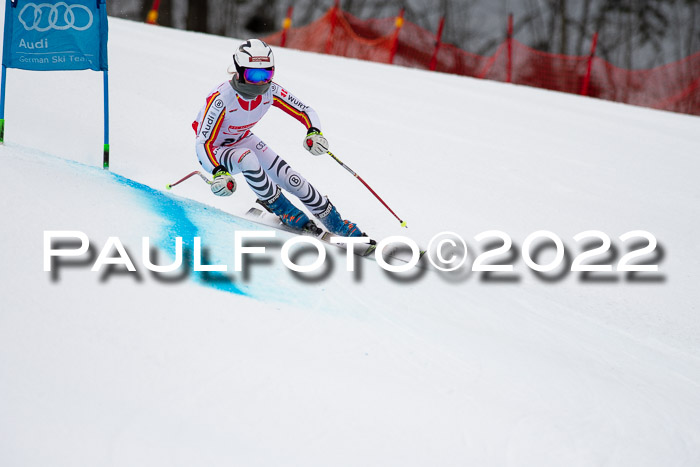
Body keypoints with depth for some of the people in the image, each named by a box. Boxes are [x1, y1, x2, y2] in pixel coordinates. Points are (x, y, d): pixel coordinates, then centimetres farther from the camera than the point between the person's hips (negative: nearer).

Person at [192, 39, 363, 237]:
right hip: (215, 151, -5)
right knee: (247, 159, -37)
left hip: (243, 140, 5)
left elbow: (305, 111, -11)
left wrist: (314, 132, -33)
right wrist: (218, 172, -48)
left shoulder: (271, 92, -20)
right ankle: (277, 205, -11)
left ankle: (336, 223, 9)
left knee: (292, 180, -7)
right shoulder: (221, 99, -35)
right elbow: (203, 143, -32)